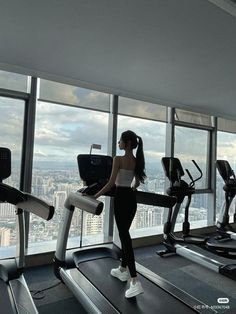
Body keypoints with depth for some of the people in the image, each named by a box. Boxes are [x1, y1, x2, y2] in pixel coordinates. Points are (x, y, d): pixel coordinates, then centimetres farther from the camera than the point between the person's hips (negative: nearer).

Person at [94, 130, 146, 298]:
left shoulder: (118, 159, -14)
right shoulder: (137, 161, 7)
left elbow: (111, 183, -17)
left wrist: (95, 196, -10)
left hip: (121, 199, -7)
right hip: (132, 199, 7)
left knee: (125, 236, -3)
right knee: (125, 234, 19)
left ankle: (135, 282, -2)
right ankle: (123, 270, 33)